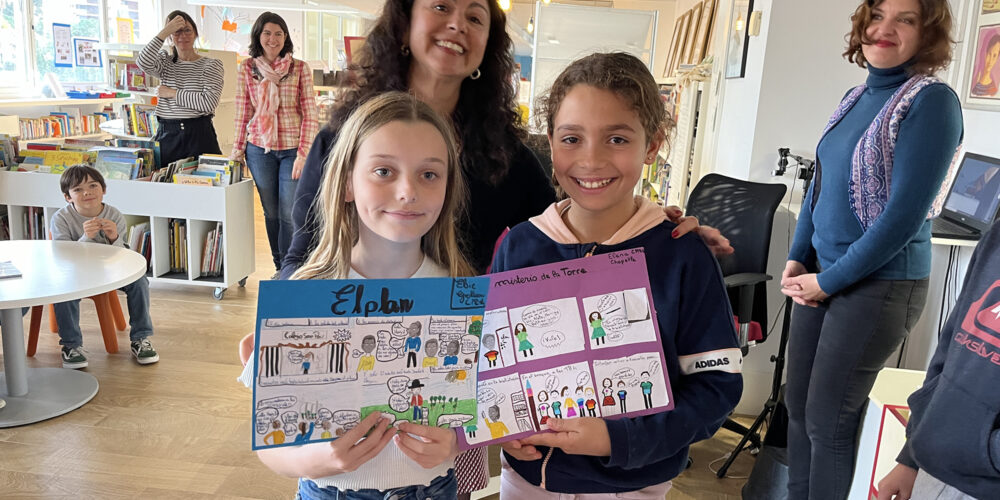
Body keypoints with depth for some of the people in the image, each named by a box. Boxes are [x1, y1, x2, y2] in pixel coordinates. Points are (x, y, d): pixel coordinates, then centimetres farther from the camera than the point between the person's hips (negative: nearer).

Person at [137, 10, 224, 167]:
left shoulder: (212, 65, 2)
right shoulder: (165, 62, 13)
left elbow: (209, 103, -12)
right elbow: (143, 62, -11)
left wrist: (172, 93, -6)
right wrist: (165, 31, -11)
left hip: (199, 136, -3)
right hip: (166, 136, 3)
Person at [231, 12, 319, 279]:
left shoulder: (300, 69, -2)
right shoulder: (246, 69, 5)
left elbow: (310, 115, -4)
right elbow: (243, 113, 9)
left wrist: (304, 153, -10)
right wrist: (238, 148, 6)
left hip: (293, 150, -2)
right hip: (259, 149, 2)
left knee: (288, 214, -3)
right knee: (271, 212, 10)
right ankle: (279, 266, 23)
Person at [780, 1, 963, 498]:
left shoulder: (932, 101, -13)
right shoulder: (858, 98, 9)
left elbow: (903, 214, -18)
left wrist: (828, 281, -13)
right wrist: (797, 259, 4)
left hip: (880, 284, -7)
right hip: (822, 274, 7)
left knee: (827, 420, 2)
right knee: (797, 404, 13)